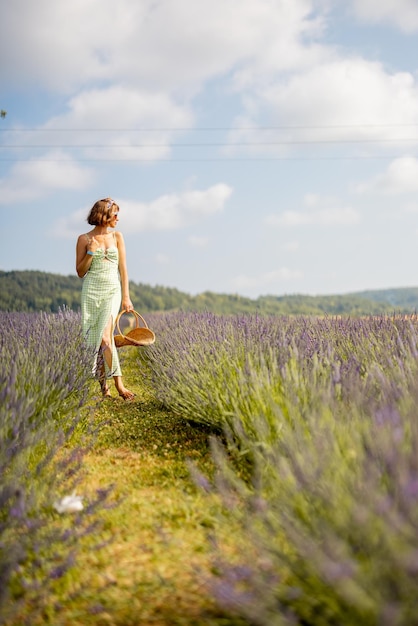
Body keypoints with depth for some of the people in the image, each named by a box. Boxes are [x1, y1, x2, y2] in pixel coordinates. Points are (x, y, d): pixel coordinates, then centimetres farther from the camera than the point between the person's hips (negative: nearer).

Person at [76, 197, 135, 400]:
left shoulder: (117, 236, 8)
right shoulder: (84, 239, 2)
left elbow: (123, 267, 6)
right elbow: (80, 272, 4)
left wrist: (126, 296, -1)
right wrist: (90, 253, -11)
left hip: (112, 291, 0)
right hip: (91, 291, 0)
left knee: (106, 336, -15)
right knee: (95, 338, 1)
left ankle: (115, 385, -12)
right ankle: (103, 384, 11)